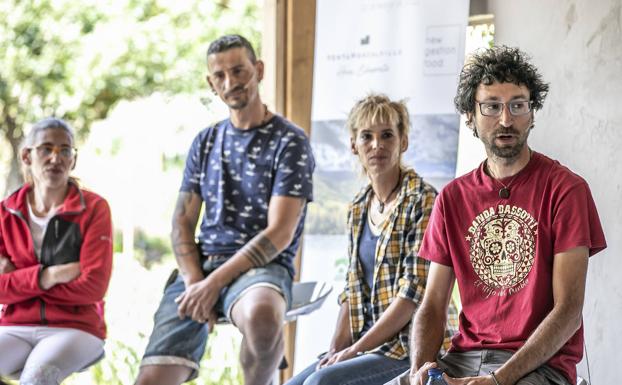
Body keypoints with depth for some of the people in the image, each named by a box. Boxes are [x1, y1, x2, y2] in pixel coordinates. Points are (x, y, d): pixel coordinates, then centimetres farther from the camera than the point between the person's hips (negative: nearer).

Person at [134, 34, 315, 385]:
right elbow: (183, 223, 14)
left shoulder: (290, 142, -1)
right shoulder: (206, 143, 18)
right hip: (200, 266, 4)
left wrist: (215, 283, -17)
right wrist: (195, 282, -7)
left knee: (262, 314, -41)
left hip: (262, 266, -4)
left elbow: (279, 234, -10)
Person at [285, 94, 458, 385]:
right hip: (368, 343, 7)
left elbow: (415, 291, -16)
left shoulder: (422, 202, -10)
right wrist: (336, 349, 1)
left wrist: (354, 349, -15)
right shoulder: (358, 209, 13)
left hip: (412, 346, -7)